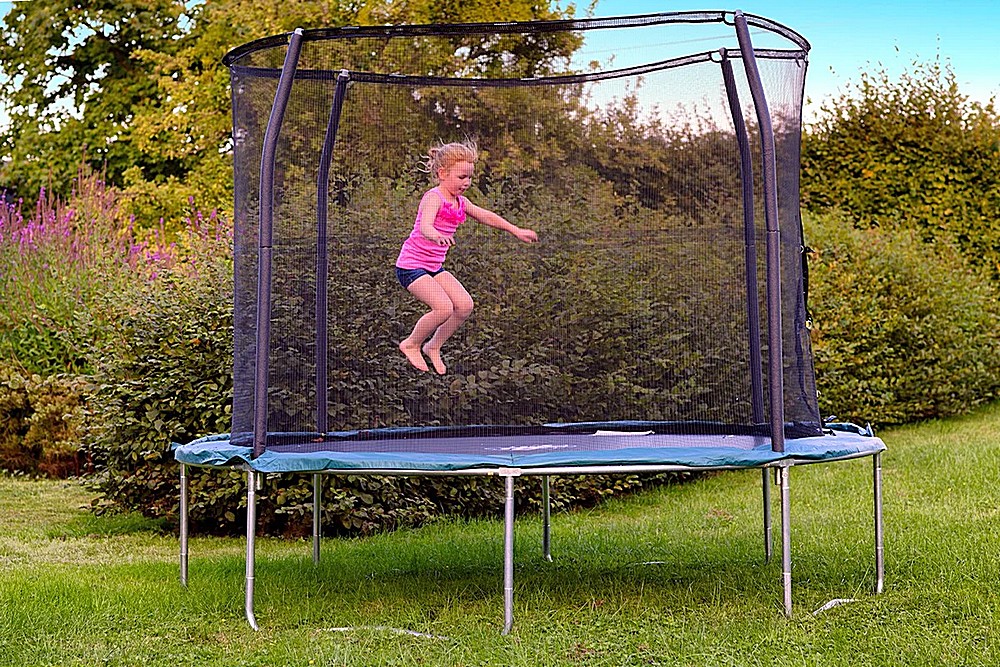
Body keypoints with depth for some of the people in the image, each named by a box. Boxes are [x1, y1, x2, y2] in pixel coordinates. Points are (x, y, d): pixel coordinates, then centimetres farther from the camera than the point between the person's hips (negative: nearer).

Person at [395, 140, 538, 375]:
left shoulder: (460, 203, 8)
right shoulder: (433, 198, -19)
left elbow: (486, 216, 22)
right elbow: (425, 225, -38)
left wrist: (516, 231, 26)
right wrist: (436, 236, -61)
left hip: (434, 267, 9)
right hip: (411, 265, -9)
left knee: (465, 305, -3)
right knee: (444, 308, -22)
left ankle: (433, 347, 14)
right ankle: (411, 344, 1)